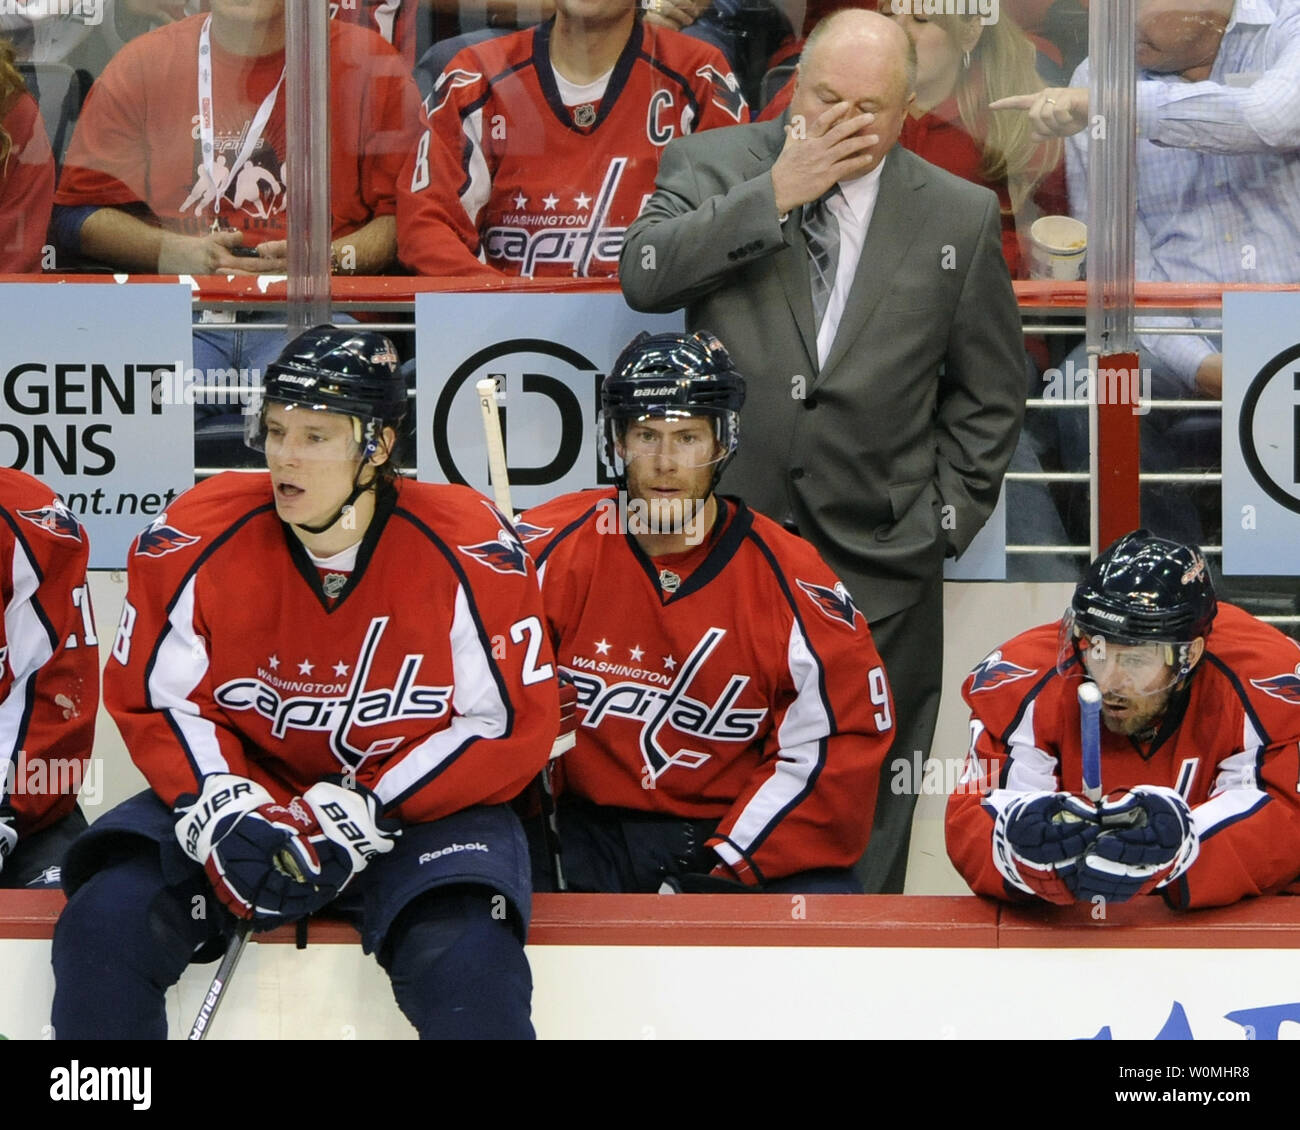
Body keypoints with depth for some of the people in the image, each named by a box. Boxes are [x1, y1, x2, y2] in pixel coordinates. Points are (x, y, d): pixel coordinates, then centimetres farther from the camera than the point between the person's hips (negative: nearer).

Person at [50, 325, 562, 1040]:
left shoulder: (467, 551, -15)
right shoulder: (196, 539, -10)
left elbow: (514, 726, -10)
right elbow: (152, 699, 0)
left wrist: (362, 812, -18)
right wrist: (220, 803, -19)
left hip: (419, 806, -2)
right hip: (243, 789, 2)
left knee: (466, 961, -32)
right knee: (105, 920, -21)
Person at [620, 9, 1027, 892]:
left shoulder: (960, 217, 2)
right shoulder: (713, 166, 2)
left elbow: (992, 392, 9)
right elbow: (643, 275, -16)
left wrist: (945, 522, 2)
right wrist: (773, 195, -18)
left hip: (880, 569, 0)